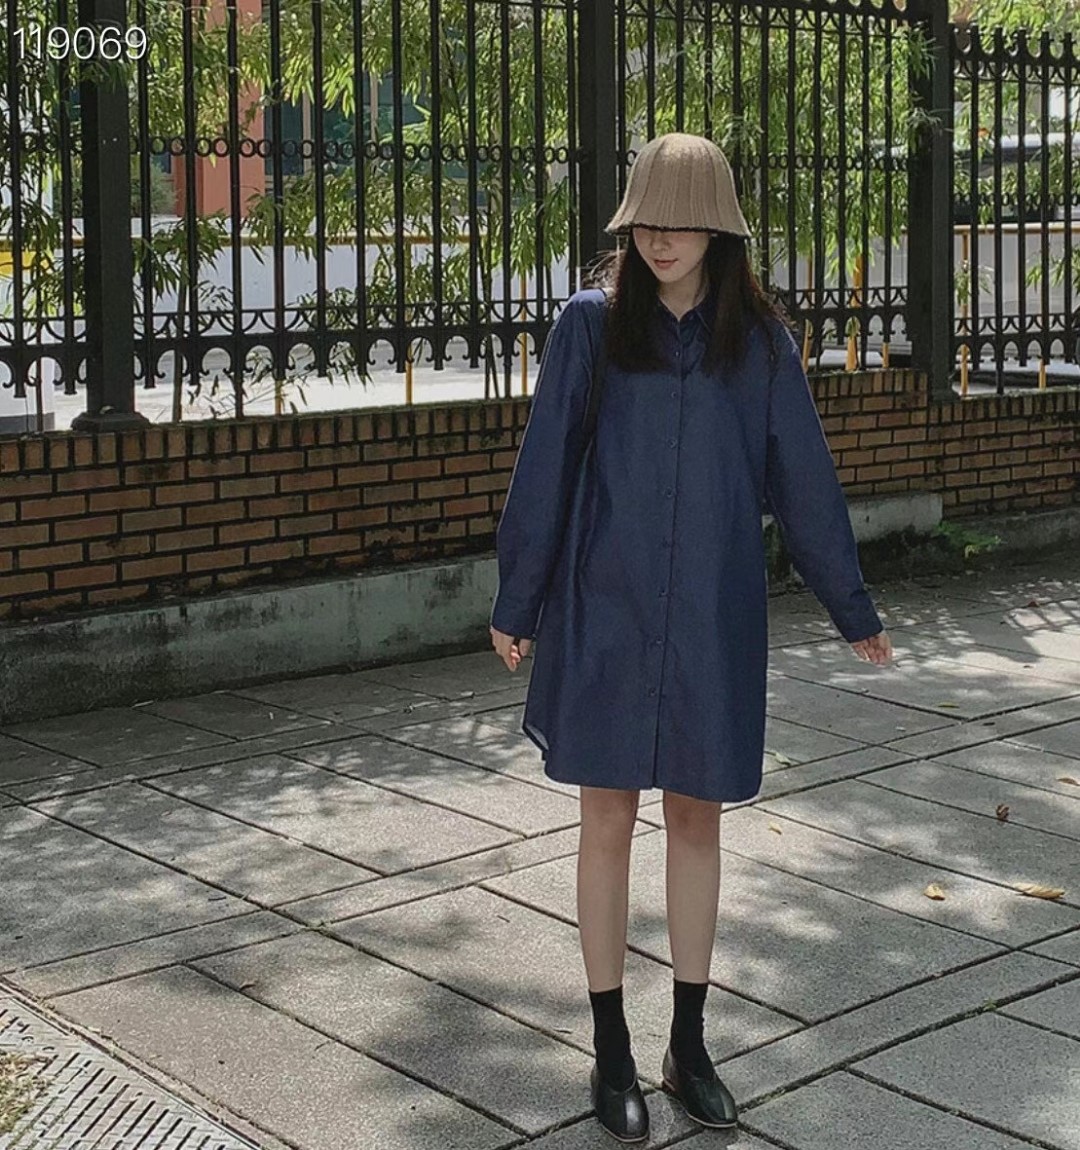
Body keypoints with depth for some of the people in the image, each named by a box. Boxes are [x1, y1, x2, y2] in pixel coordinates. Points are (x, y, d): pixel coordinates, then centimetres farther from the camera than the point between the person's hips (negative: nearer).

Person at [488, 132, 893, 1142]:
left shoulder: (758, 341, 1)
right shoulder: (590, 324, -2)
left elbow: (805, 481, 6)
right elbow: (542, 470, 0)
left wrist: (853, 612, 10)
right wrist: (515, 605, 2)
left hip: (714, 616, 1)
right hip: (606, 610, -1)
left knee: (697, 820, 9)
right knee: (608, 821, 4)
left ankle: (689, 1047, 23)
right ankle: (611, 1054, 17)